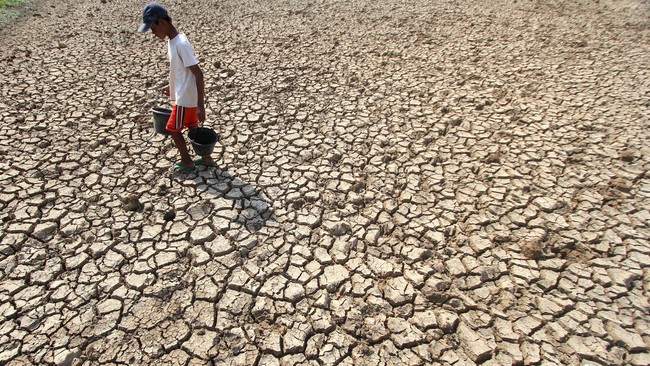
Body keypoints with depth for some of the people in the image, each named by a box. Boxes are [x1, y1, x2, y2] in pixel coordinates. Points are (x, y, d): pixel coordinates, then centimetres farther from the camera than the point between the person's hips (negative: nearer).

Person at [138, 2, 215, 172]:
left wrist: (201, 105, -26)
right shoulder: (173, 40, 6)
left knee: (173, 129, 5)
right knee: (192, 127, 18)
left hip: (185, 98, -9)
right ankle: (206, 158, 30)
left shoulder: (181, 44, -23)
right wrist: (172, 86, 25)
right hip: (182, 94, 9)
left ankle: (186, 161, 21)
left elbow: (198, 74, -25)